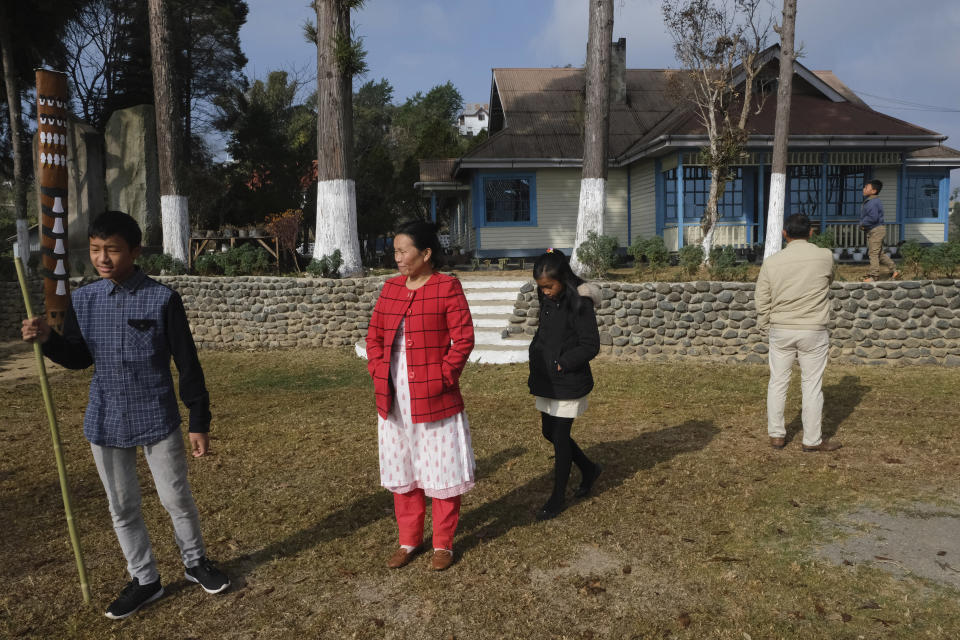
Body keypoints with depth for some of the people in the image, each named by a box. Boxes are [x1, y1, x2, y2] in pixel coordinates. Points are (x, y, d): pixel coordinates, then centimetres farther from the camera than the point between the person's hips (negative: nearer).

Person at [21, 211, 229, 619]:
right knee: (122, 507, 14)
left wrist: (199, 422, -8)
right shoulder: (82, 300, 1)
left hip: (157, 419, -4)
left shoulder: (162, 299, -12)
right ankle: (145, 580, 32)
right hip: (105, 422, 4)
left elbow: (187, 365, -9)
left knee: (176, 499, 9)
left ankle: (195, 562, 33)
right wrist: (47, 340, -11)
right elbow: (80, 358, 10)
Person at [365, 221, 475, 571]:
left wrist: (442, 378, -15)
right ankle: (408, 541, 33)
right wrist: (379, 373, 0)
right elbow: (374, 335, 13)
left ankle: (443, 545, 25)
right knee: (401, 473, 16)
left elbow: (463, 338, -12)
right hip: (394, 401, 6)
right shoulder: (390, 287, 8)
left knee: (441, 473, 7)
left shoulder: (447, 287, -9)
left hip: (435, 400, -5)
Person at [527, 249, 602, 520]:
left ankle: (558, 496, 16)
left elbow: (590, 346, -17)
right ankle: (589, 469, 37)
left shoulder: (580, 304, -16)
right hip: (547, 382, 8)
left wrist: (560, 364, -20)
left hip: (569, 384, -8)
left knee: (560, 437, 0)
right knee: (548, 431, 15)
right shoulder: (547, 302, 7)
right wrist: (536, 371, 10)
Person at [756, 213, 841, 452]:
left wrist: (764, 325, 12)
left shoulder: (771, 262, -5)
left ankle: (776, 435, 19)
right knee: (812, 386, 6)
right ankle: (812, 440, 14)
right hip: (813, 332, -1)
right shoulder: (825, 257, -7)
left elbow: (761, 300, -1)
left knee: (777, 383, 11)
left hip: (781, 331, 2)